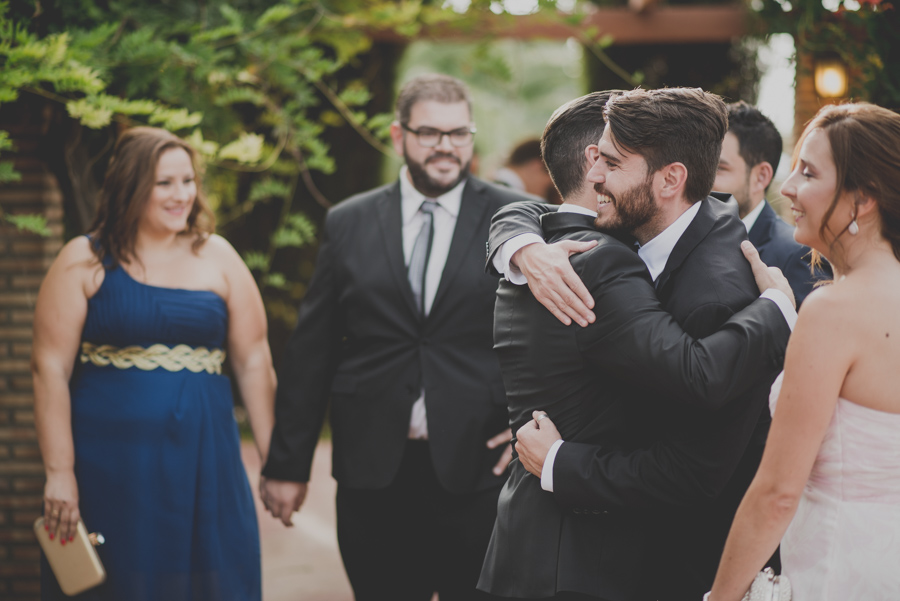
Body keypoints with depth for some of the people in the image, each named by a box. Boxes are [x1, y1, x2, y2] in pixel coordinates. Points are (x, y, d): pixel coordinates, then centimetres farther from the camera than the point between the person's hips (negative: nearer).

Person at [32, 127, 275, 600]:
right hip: (108, 468, -2)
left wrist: (275, 460, 1)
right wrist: (59, 472, -10)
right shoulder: (85, 261, 0)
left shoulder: (217, 258, 8)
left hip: (203, 469, 2)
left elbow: (254, 362, 6)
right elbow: (50, 367, -4)